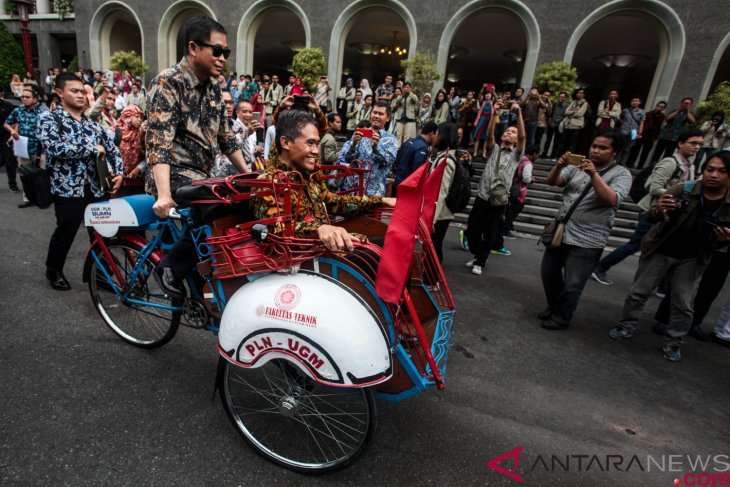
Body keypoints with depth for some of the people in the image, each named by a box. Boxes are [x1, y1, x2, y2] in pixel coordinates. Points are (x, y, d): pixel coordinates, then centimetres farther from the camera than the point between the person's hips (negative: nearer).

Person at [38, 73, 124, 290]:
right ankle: (54, 271, 30)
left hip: (96, 189, 4)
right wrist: (93, 149, -13)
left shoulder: (92, 124, 15)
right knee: (65, 234, 6)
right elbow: (55, 148, -18)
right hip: (68, 189, -4)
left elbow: (113, 149, 16)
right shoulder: (48, 119, -1)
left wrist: (119, 172, -1)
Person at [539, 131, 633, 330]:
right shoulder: (578, 165, 7)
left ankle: (561, 318, 24)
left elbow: (612, 200, -20)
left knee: (572, 285, 2)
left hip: (587, 241, -5)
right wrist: (559, 166, -22)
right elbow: (552, 181, -3)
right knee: (548, 273, 16)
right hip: (560, 232, 5)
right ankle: (553, 307, 38)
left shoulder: (621, 174, -4)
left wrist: (594, 174, -28)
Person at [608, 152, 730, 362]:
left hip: (691, 260, 2)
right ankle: (626, 326, 25)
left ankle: (673, 342, 25)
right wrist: (659, 210, -37)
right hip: (659, 251, -2)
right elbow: (652, 218, -13)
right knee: (638, 293, 7)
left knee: (683, 305, 9)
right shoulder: (683, 190, -16)